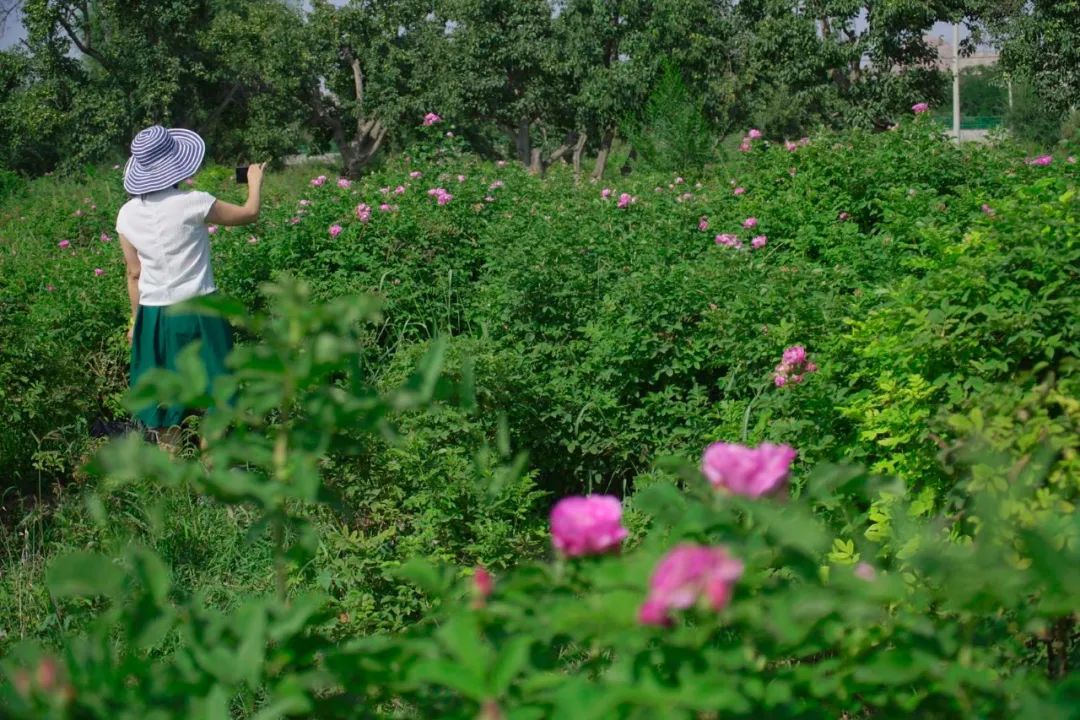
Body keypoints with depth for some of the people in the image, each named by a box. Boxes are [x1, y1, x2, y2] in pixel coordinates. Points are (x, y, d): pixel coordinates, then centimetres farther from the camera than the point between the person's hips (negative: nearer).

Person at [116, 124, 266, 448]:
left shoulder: (127, 215, -1)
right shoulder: (192, 203, -14)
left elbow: (134, 274, 6)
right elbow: (249, 213, 0)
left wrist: (136, 320, 18)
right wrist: (255, 180, 20)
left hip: (153, 314, 4)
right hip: (198, 312, -4)